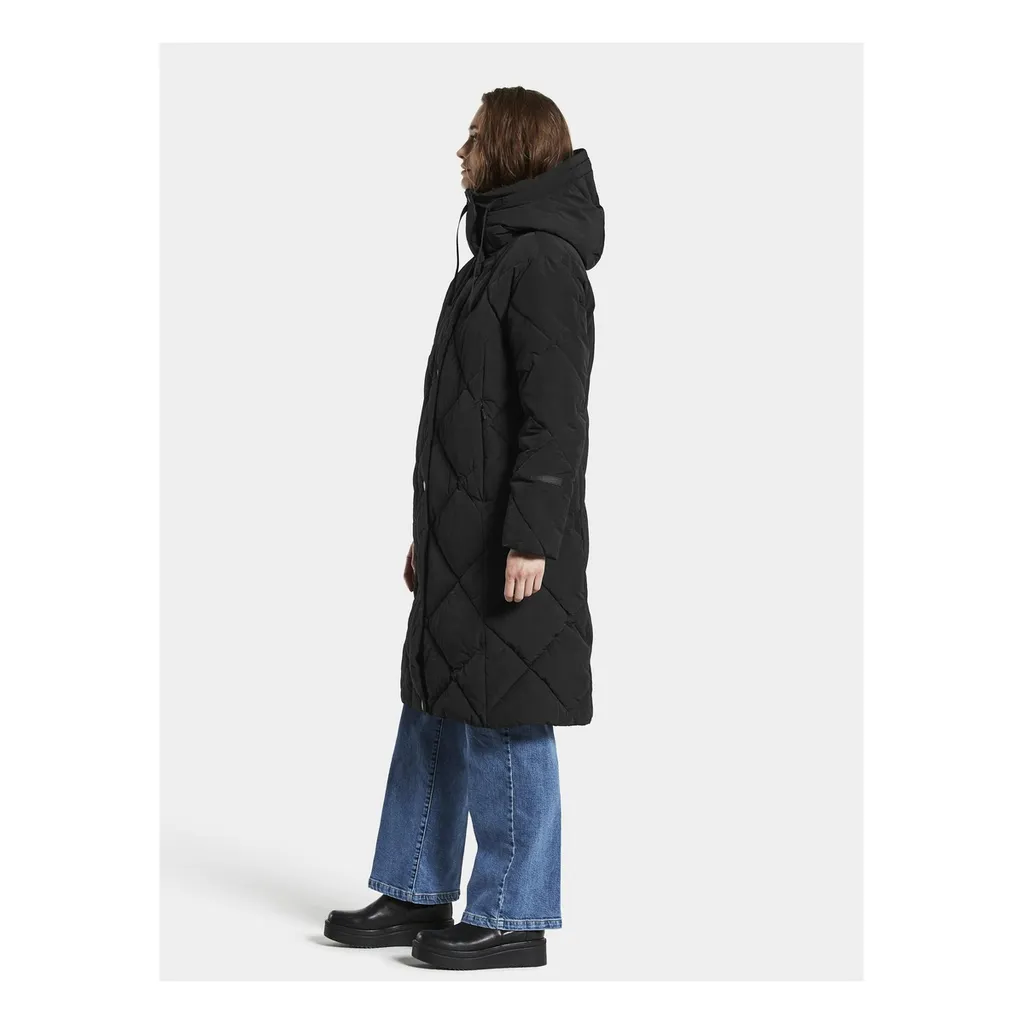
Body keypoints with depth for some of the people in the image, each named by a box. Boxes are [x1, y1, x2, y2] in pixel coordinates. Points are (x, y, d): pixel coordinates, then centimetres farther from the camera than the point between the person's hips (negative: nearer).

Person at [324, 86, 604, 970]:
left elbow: (555, 418, -19)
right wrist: (429, 531, 21)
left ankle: (513, 918, 8)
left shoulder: (544, 264, -13)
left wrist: (531, 537, -24)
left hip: (511, 543, -10)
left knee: (504, 718, -3)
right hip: (462, 536, 10)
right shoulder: (496, 259, 18)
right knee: (434, 706, 14)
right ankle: (418, 894, 24)